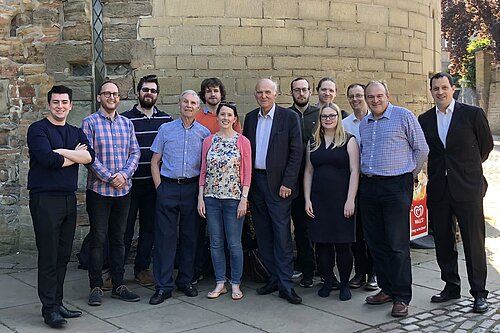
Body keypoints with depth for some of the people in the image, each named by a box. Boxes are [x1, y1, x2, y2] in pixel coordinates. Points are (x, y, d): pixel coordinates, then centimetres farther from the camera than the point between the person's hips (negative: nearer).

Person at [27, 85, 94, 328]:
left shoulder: (76, 133, 15)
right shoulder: (38, 129, -3)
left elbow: (89, 156, -4)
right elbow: (48, 159, -18)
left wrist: (61, 151, -14)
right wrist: (75, 155, -4)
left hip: (69, 198, 6)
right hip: (45, 199, -6)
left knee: (63, 256, 10)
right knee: (48, 257, -3)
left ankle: (57, 303, 19)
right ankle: (49, 308, 4)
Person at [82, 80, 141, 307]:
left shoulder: (127, 123, 11)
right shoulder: (90, 122, -2)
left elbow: (135, 152, 7)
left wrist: (124, 174, -10)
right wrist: (110, 177, -15)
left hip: (123, 189, 4)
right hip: (98, 189, -4)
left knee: (119, 238, 10)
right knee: (98, 238, 1)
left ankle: (118, 286, 19)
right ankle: (96, 287, 11)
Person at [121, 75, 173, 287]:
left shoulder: (166, 120, 8)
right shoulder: (125, 119, -1)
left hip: (155, 183, 3)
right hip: (130, 182, -3)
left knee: (150, 227, 10)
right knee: (125, 227, 1)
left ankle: (142, 269, 22)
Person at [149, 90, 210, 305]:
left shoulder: (204, 133, 7)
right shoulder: (166, 129, 6)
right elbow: (155, 161, 7)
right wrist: (159, 187, -1)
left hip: (192, 188, 1)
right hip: (168, 187, -1)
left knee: (190, 236, 8)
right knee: (164, 236, -2)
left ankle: (185, 281, 21)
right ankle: (163, 286, 4)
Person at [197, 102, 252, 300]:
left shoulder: (242, 141, -2)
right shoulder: (208, 141, 7)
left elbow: (247, 173, -3)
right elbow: (203, 171, 8)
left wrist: (244, 199, -9)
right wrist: (201, 197, 2)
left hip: (233, 199, -3)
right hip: (212, 198, 3)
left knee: (234, 244, 2)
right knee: (216, 243, 8)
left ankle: (236, 284, 16)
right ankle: (220, 283, 20)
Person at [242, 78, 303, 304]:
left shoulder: (289, 117, -3)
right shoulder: (250, 118, 11)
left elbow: (296, 152, -6)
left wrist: (287, 183, -12)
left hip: (278, 183, -5)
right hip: (255, 182, 5)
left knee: (282, 235, -5)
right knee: (263, 235, 9)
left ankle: (286, 285, 1)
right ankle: (274, 278, 20)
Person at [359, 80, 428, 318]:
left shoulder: (404, 116, -4)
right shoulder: (363, 124, 14)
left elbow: (422, 149, -1)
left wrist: (409, 175, 2)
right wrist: (368, 174, 16)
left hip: (396, 186, -6)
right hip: (368, 186, 6)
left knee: (397, 244, -6)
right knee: (375, 242, 10)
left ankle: (401, 297, 3)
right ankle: (386, 289, 23)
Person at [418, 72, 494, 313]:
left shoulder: (472, 114, -3)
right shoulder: (424, 120, 7)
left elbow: (486, 144, 8)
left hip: (467, 188, -4)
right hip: (438, 191, 4)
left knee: (474, 242, 0)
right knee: (443, 242, 11)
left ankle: (479, 294, 10)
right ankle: (451, 287, 26)